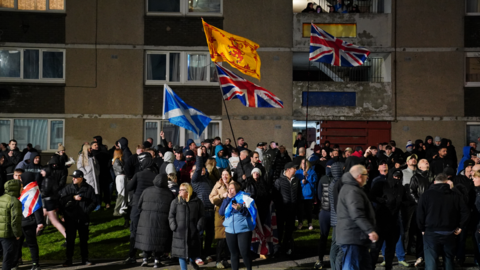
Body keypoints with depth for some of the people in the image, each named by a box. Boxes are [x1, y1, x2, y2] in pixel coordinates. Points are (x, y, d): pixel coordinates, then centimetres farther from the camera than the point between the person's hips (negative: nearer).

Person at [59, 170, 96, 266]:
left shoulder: (88, 189, 1)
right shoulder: (68, 188, 3)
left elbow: (94, 202, 2)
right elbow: (62, 199, -8)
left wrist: (87, 210, -10)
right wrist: (73, 197, -15)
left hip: (83, 218, 0)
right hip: (70, 218, 0)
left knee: (84, 239, 8)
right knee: (70, 239, 4)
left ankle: (85, 258, 19)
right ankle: (69, 259, 13)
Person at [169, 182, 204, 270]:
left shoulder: (197, 201, 1)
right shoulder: (176, 201, 3)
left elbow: (201, 216, 3)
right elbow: (171, 215, 4)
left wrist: (199, 226, -8)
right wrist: (173, 226, -8)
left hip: (193, 231, 0)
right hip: (180, 231, 0)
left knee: (193, 249, 13)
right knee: (181, 251, 0)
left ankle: (192, 261, 44)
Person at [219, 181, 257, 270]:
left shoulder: (244, 197, 0)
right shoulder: (228, 199, 13)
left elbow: (250, 212, -5)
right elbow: (221, 212, 2)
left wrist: (241, 209, -22)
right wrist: (227, 199, -3)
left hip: (244, 229, -4)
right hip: (230, 230, 4)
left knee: (244, 252, -7)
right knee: (234, 253, 8)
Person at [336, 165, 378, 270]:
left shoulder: (349, 188, 19)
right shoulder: (352, 191, -17)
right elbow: (357, 215, -28)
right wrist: (370, 230, -29)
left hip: (357, 237, 11)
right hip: (353, 237, -11)